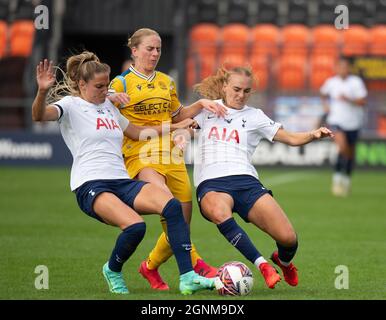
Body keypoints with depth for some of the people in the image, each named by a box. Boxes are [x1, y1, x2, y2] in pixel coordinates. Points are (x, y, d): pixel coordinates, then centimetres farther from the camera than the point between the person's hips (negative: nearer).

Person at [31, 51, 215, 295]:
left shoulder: (108, 105, 25)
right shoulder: (71, 105, 3)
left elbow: (136, 132, 39)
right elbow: (39, 115, -18)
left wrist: (175, 127, 37)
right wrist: (43, 91, -38)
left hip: (122, 182, 7)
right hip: (90, 186, -7)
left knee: (172, 205, -22)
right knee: (135, 226, -32)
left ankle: (188, 277, -24)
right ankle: (113, 271, -1)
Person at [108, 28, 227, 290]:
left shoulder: (166, 82, 18)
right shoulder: (121, 83, 2)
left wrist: (201, 105, 15)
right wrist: (113, 100, -22)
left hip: (171, 155, 6)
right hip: (141, 156, -6)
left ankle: (151, 267, 23)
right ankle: (195, 264, -22)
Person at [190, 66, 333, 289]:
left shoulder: (254, 116, 17)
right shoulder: (206, 110, 17)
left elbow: (291, 138, 12)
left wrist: (314, 135, -8)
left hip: (246, 181, 1)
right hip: (211, 184, -1)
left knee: (288, 238, -15)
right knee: (219, 212, -41)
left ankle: (284, 263, 23)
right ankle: (263, 265, -31)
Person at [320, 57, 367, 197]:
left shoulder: (356, 82, -8)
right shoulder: (331, 82, -1)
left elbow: (362, 101, -12)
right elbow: (323, 94, 21)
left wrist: (348, 99, -26)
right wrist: (326, 106, 5)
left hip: (353, 122, 1)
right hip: (336, 121, -1)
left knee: (350, 152, 13)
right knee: (342, 147, -25)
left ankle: (347, 180, 33)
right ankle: (337, 176, -13)